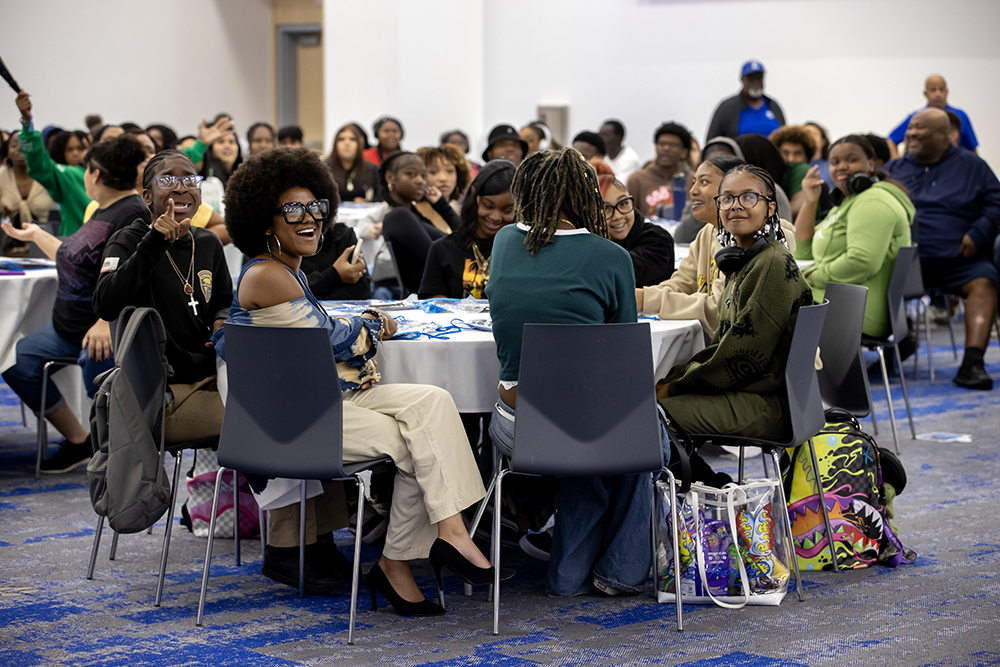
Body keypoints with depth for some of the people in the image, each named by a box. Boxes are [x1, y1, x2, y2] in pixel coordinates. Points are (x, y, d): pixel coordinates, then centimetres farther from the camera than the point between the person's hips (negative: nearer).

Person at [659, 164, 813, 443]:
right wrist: (670, 379, 3)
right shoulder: (742, 262, 15)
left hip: (770, 404, -9)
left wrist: (676, 386, -10)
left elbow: (744, 358, -18)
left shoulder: (774, 265, -15)